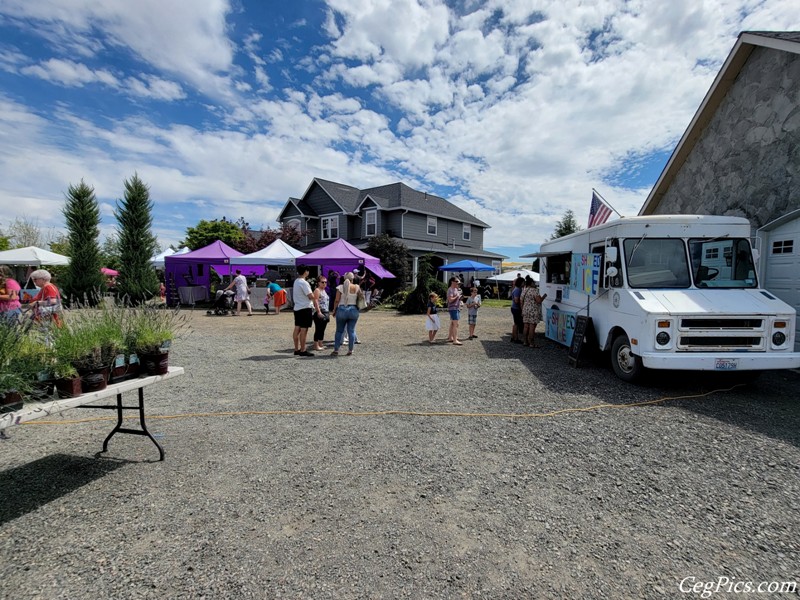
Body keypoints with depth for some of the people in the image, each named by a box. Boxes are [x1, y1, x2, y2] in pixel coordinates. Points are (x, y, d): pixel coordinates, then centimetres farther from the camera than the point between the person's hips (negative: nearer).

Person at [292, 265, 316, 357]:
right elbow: (311, 296, -19)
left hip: (297, 308, 9)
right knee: (304, 330, -3)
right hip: (305, 308, -9)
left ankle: (297, 349, 17)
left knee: (297, 329, 10)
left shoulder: (296, 281, 12)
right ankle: (303, 351, 2)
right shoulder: (304, 283, -16)